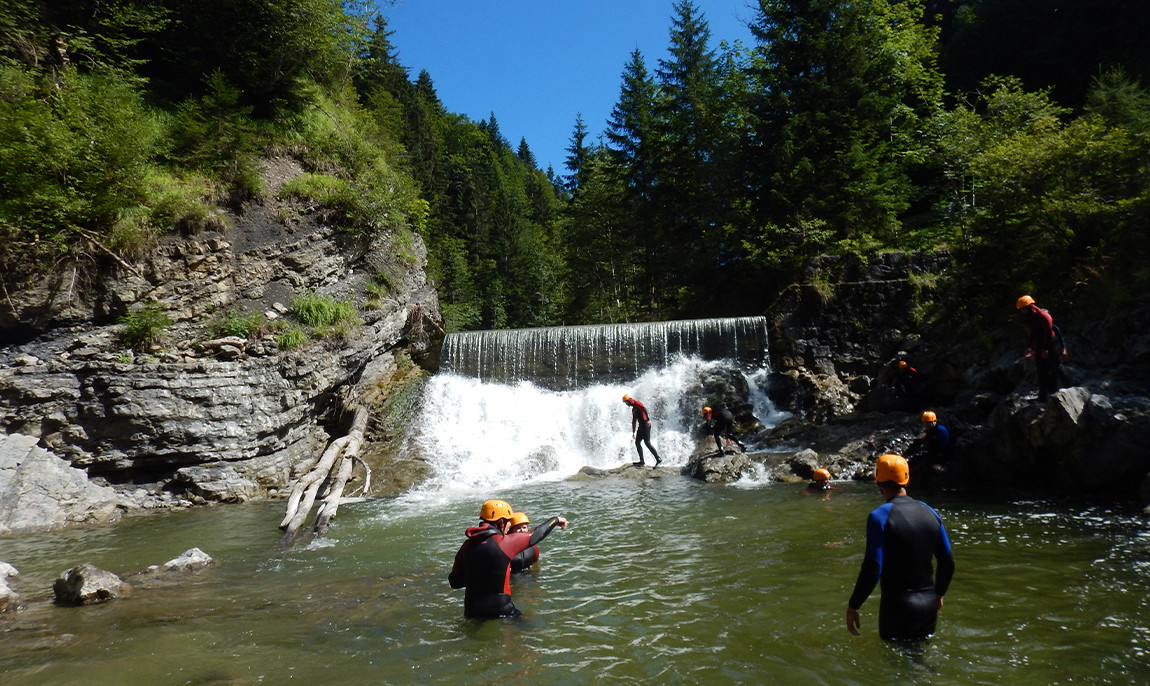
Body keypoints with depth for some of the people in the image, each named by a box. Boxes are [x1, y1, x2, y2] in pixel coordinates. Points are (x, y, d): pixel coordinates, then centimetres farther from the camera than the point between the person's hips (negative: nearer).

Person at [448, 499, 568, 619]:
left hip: (471, 613, 5)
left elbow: (454, 582, 6)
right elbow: (535, 536, 3)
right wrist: (556, 520, 19)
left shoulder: (467, 546, 1)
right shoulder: (504, 542, -12)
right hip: (499, 612, -5)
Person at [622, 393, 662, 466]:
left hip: (645, 424, -10)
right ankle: (642, 461, 7)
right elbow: (634, 421, 30)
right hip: (641, 426, 10)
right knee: (637, 442, 6)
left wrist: (648, 419, -32)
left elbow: (644, 409, -20)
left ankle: (658, 459, -12)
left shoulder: (636, 403, -3)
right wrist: (633, 432, 32)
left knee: (647, 443, -14)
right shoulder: (633, 409, 25)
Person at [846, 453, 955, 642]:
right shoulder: (929, 512, 4)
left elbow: (872, 570, -19)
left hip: (898, 605, -6)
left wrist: (853, 606, -10)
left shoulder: (880, 516, -15)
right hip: (929, 604, 6)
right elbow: (948, 562, 10)